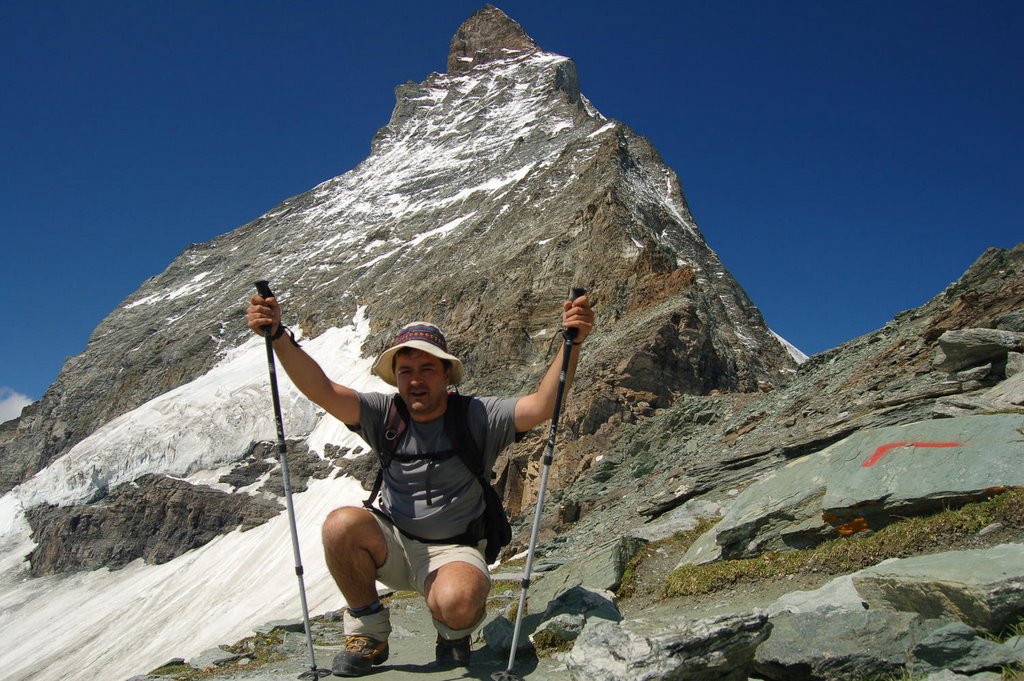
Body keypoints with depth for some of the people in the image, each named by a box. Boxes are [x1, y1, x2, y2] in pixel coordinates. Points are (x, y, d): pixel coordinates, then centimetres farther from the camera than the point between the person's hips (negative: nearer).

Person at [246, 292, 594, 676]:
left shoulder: (477, 417, -10)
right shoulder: (385, 415, -3)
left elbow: (541, 406, -24)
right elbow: (321, 390, -15)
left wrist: (571, 344, -36)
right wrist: (278, 336, -28)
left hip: (454, 551, -3)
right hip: (393, 545, 3)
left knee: (457, 602, -37)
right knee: (341, 524, -28)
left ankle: (454, 633, 6)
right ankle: (369, 634, -3)